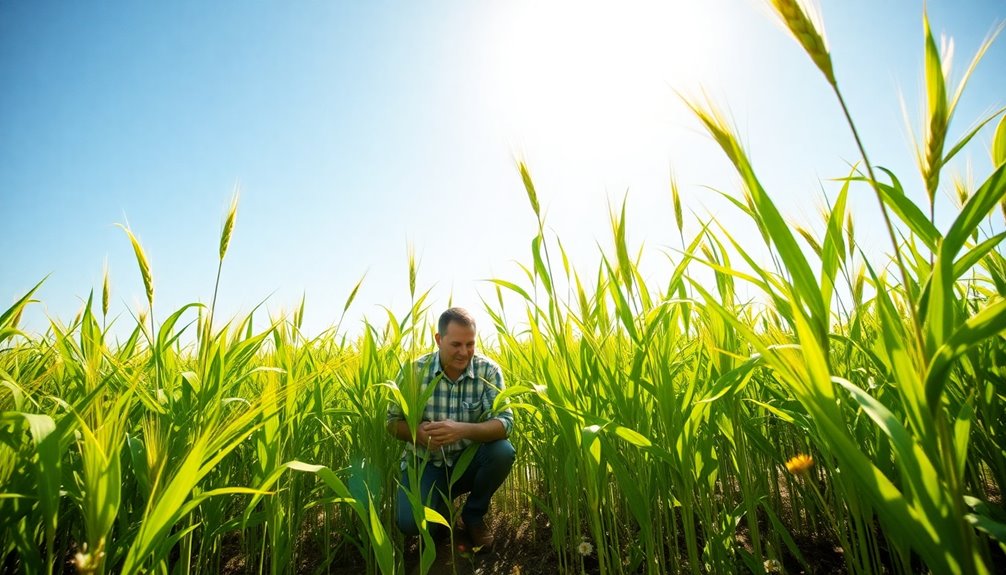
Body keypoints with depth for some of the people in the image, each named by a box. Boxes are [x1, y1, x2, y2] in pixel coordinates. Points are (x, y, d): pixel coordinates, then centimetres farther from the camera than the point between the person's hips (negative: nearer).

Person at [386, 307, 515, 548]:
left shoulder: (488, 370, -14)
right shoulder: (415, 371, -13)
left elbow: (505, 422, -22)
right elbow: (393, 421, -5)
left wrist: (463, 429, -40)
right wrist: (417, 432, -28)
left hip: (470, 460, 1)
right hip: (426, 463, 0)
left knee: (503, 451, -28)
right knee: (409, 522, -25)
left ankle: (473, 515, 3)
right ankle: (440, 504, 15)